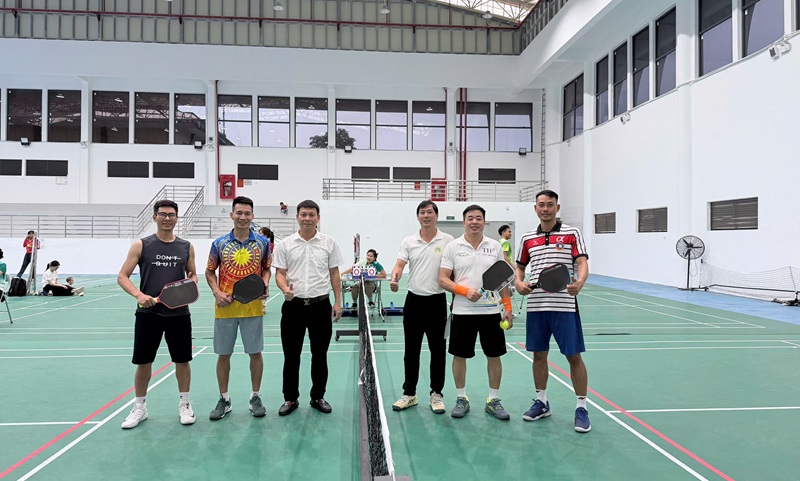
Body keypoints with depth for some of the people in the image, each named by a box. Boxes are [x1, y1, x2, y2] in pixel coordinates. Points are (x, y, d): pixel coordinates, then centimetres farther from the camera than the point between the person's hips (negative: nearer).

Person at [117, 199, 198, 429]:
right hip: (148, 313, -1)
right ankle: (139, 407, 26)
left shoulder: (186, 247, 5)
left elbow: (192, 274, 16)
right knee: (143, 361, 8)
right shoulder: (141, 245, -1)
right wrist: (138, 294, -20)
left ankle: (184, 404, 25)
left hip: (179, 313, 1)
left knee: (182, 360, 8)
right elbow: (122, 277, -2)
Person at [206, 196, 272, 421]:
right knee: (223, 354, 8)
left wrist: (264, 286, -9)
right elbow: (210, 272, 9)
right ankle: (224, 400, 24)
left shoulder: (263, 242, 1)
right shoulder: (219, 243, 0)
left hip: (253, 307, 0)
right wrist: (217, 292, -7)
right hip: (225, 307, 0)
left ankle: (255, 397, 22)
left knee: (255, 352, 6)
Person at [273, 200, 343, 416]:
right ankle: (290, 398, 22)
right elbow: (280, 273, 2)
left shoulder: (329, 243, 2)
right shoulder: (285, 244, 2)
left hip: (321, 305, 0)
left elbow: (334, 274, 6)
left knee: (320, 354, 8)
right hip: (293, 305, 0)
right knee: (291, 355, 7)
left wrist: (338, 302, 1)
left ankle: (318, 397, 23)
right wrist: (285, 289, -19)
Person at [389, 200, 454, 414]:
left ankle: (436, 394, 19)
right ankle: (409, 393, 22)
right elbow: (400, 264, -6)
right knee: (411, 350, 9)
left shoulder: (448, 240, 1)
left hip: (437, 301, -2)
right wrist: (394, 279, -27)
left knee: (438, 350, 6)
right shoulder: (408, 241, 5)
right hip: (414, 300, 2)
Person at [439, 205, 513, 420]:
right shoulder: (453, 247, -2)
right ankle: (462, 399, 23)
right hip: (463, 312, -1)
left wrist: (508, 307, 4)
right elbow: (443, 279, -5)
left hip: (491, 311, 2)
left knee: (494, 355, 8)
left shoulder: (495, 246, 5)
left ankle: (493, 400, 23)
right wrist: (465, 291, -19)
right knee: (460, 355, 6)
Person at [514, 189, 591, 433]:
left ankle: (581, 408, 15)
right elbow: (520, 266, 19)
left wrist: (579, 282, -31)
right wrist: (518, 282, -3)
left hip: (564, 305, -4)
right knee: (539, 354, 11)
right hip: (536, 305, 4)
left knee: (574, 356, 1)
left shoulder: (572, 234, -1)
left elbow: (583, 263, -10)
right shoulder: (527, 238, 10)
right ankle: (541, 402, 27)